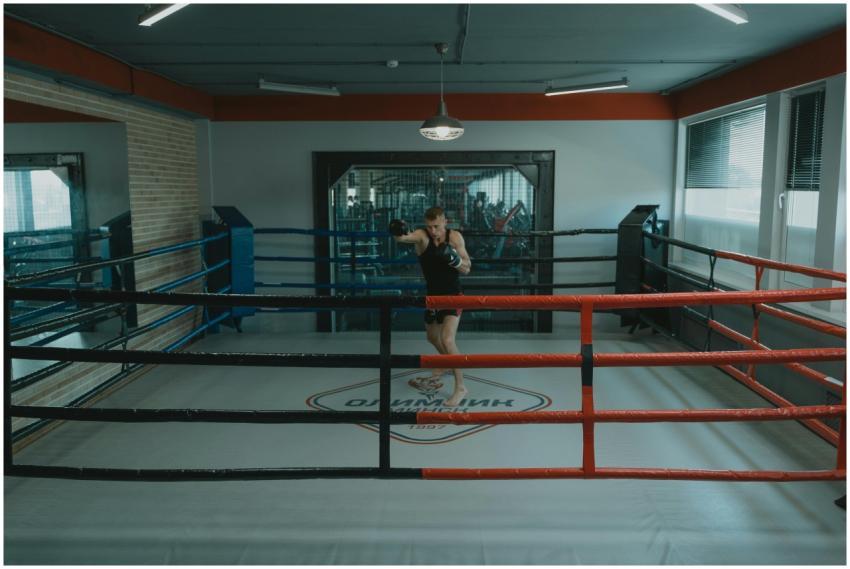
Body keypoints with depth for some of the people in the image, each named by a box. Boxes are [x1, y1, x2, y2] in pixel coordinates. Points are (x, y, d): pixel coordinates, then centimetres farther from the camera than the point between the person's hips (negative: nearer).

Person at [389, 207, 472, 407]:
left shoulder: (455, 237, -13)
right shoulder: (422, 235, -15)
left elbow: (467, 269, -11)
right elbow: (405, 237, -39)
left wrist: (454, 258, -31)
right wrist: (399, 234, -63)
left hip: (453, 294, -4)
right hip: (433, 293, 4)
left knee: (447, 340, -19)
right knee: (432, 336, 24)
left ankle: (460, 387, -8)